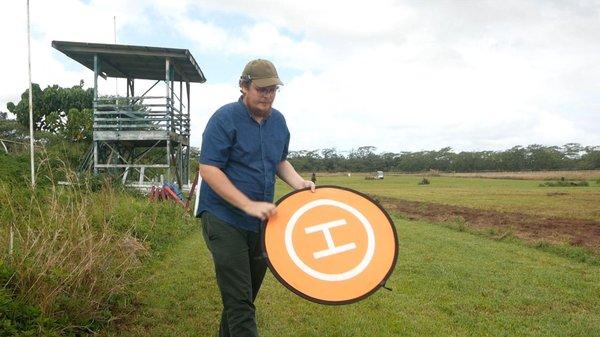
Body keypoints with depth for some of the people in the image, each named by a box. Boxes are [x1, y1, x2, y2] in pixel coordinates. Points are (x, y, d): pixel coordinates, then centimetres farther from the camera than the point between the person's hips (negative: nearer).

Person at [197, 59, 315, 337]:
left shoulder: (278, 121, 9)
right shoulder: (225, 119, -12)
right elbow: (208, 169, -18)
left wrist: (298, 183, 2)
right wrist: (249, 205, -24)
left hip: (261, 223, 7)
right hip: (225, 221, -6)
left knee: (246, 297, 18)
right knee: (239, 303, -7)